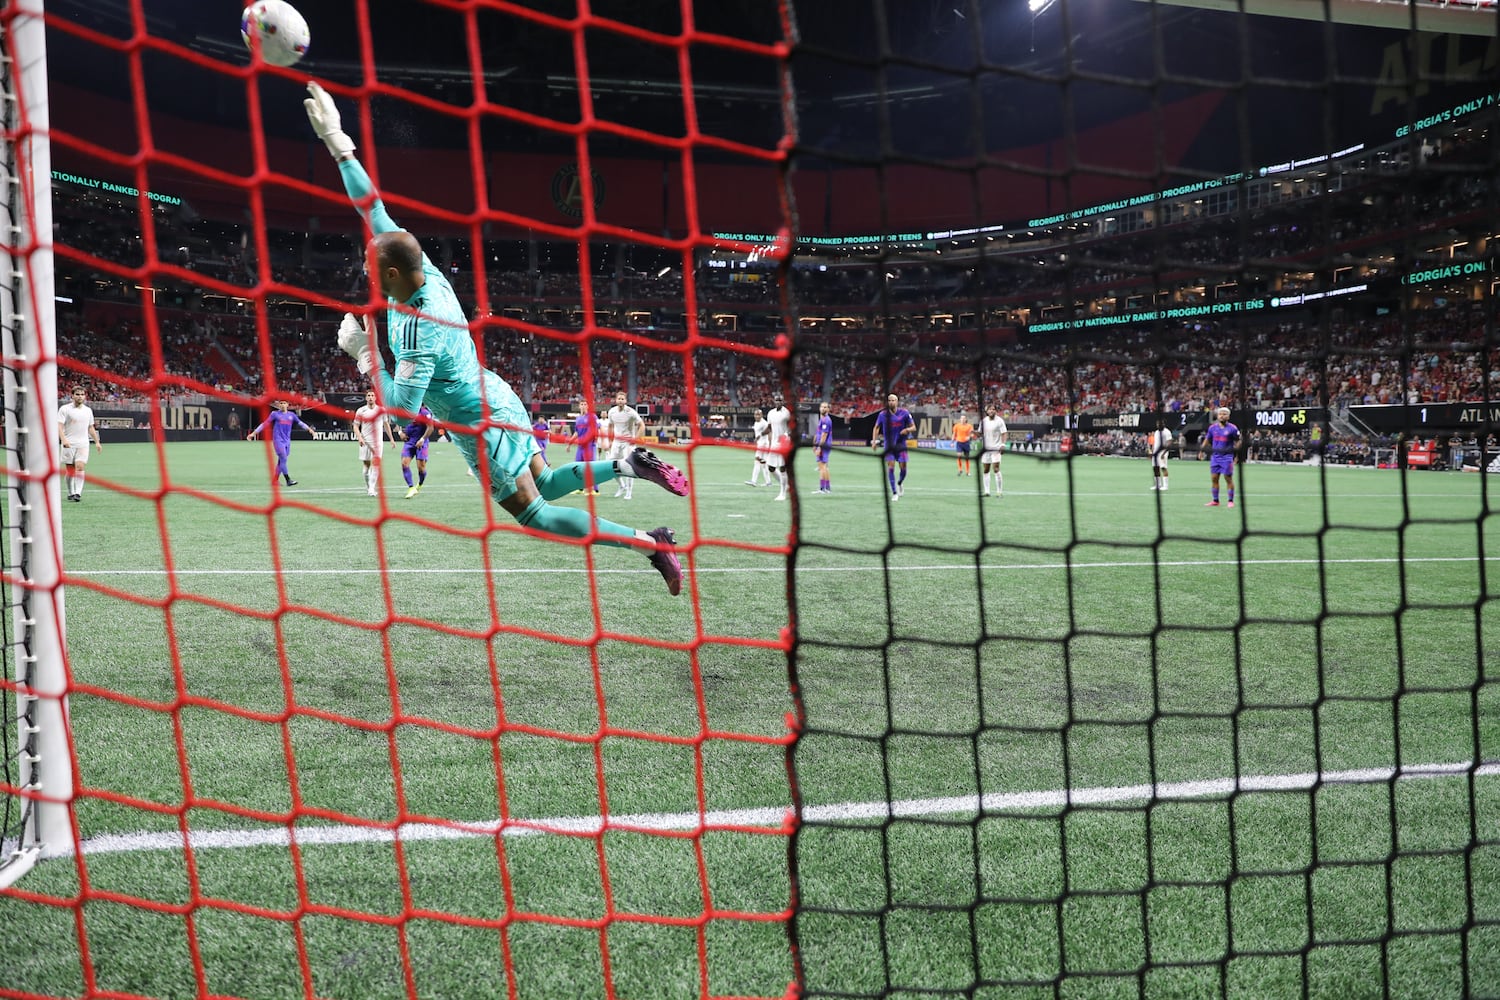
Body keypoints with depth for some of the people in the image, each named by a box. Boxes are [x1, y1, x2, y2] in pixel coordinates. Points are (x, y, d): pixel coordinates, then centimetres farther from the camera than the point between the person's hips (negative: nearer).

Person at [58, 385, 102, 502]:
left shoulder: (88, 410, 13)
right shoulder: (64, 409, -1)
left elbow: (91, 428, 23)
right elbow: (59, 426, -9)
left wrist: (97, 442, 19)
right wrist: (63, 439, -24)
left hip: (83, 444, 2)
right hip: (68, 444, -2)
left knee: (80, 467, -14)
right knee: (70, 470, 2)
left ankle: (78, 493, -20)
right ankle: (71, 493, 15)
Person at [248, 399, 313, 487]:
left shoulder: (291, 415, 11)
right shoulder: (275, 414, 1)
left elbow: (300, 423, 14)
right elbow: (265, 424, -1)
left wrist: (309, 429, 1)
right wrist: (253, 433, -5)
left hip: (287, 442, 5)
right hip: (278, 440, -5)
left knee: (281, 461, 8)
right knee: (283, 459, -14)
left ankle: (274, 480, 17)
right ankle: (288, 480, -19)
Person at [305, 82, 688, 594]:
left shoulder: (418, 330, -27)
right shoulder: (427, 274, -5)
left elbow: (402, 406, -24)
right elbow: (374, 210, 1)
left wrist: (363, 353, -17)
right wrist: (337, 141, 0)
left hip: (483, 426, -8)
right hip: (500, 397, 8)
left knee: (534, 513, -1)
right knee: (545, 483, 22)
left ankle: (651, 543, -5)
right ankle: (631, 464, 10)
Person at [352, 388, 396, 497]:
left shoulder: (381, 410, 5)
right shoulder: (360, 411, 1)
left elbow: (386, 424, 15)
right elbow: (355, 426, 3)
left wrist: (391, 439, 13)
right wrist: (359, 438, -13)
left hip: (378, 442, 0)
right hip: (365, 442, 0)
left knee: (375, 464, -13)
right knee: (367, 465, 5)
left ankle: (372, 488, -15)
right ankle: (367, 486, 24)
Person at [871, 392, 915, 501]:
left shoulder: (904, 413, -5)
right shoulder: (882, 414, -3)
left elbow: (913, 427, 0)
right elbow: (877, 427, 12)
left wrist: (907, 429, -22)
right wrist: (874, 440, 1)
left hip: (901, 444, 0)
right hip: (888, 445, 0)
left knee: (903, 467, -1)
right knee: (890, 467, -11)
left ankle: (900, 483, 34)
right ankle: (894, 493, -5)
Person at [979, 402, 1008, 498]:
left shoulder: (999, 421, -6)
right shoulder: (983, 421, 8)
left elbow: (1004, 433, -8)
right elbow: (980, 433, 15)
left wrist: (1003, 444, -21)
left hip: (996, 448, -5)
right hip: (986, 448, 5)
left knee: (996, 469, -12)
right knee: (985, 470, 5)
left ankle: (999, 491, -6)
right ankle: (986, 491, 12)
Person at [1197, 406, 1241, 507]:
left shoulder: (1232, 428, -5)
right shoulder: (1212, 427, 6)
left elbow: (1237, 442, 0)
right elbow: (1207, 440, 16)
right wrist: (1201, 451, 10)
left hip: (1227, 457, -4)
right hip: (1215, 456, 4)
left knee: (1228, 479, -2)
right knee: (1214, 479, 4)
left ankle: (1231, 501, 6)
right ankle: (1215, 501, 12)